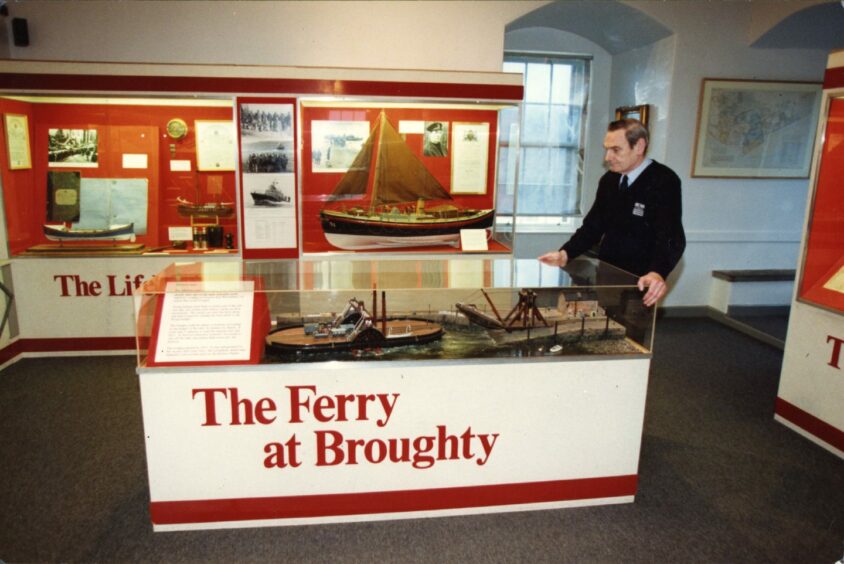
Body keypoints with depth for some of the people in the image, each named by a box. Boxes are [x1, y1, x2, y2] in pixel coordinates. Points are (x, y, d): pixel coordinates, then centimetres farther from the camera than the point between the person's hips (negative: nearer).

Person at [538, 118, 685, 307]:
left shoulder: (664, 181, -13)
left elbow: (671, 237, -23)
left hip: (640, 283, -5)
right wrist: (565, 254, -4)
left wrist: (658, 273, -41)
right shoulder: (608, 180, 7)